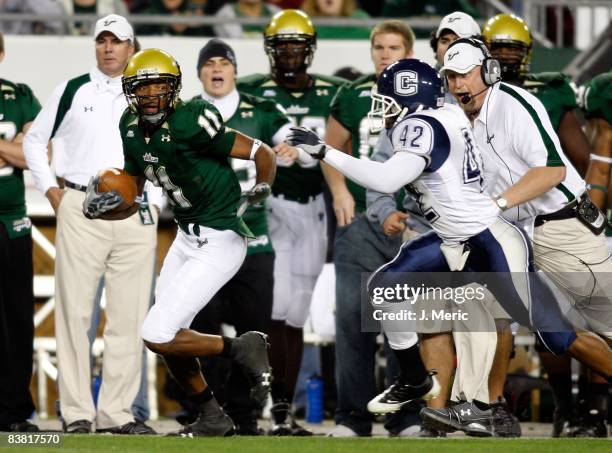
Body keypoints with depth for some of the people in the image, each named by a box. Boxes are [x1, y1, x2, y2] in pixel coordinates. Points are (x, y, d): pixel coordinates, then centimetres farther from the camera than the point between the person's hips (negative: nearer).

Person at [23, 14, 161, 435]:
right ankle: (77, 412, -2)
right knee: (75, 310, -5)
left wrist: (156, 200, 10)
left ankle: (117, 412, 5)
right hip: (81, 210, -2)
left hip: (136, 214, 2)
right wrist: (51, 189, 4)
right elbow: (35, 140, 15)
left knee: (129, 317, 0)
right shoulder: (72, 91, 7)